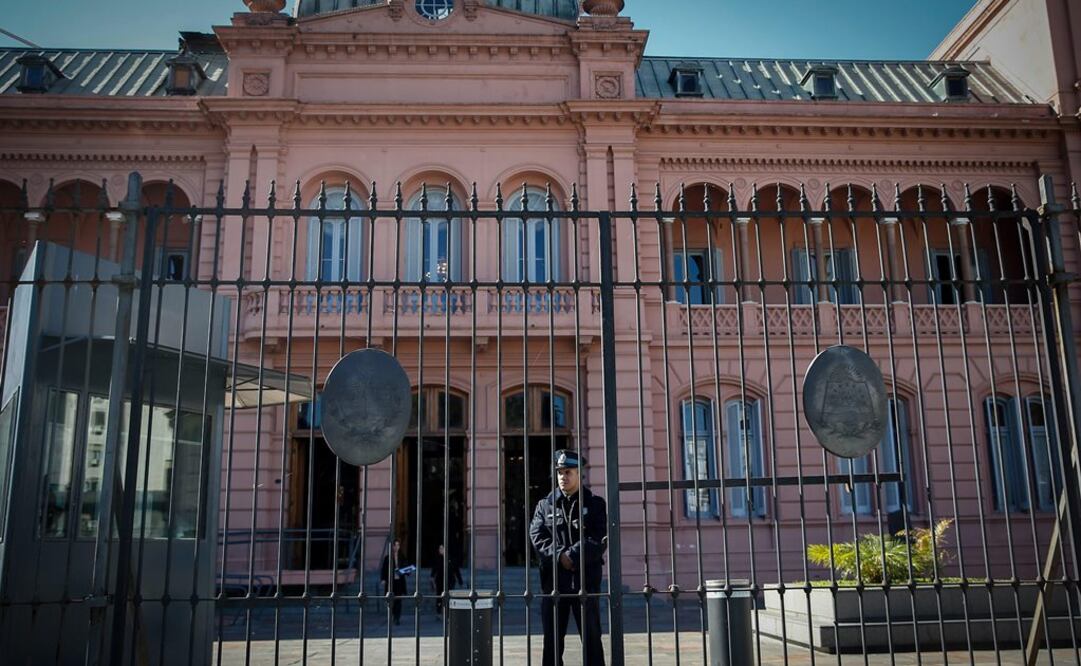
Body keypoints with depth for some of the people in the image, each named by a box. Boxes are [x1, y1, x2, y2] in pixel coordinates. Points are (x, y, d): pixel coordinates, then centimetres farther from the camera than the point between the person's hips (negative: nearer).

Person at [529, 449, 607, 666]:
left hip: (585, 579, -2)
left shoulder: (595, 504, 3)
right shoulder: (545, 505, 9)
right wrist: (559, 556, -17)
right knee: (552, 640, 8)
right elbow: (537, 537, -2)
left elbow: (599, 541, -8)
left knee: (591, 639, 6)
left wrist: (572, 555, -17)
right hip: (553, 580, 2)